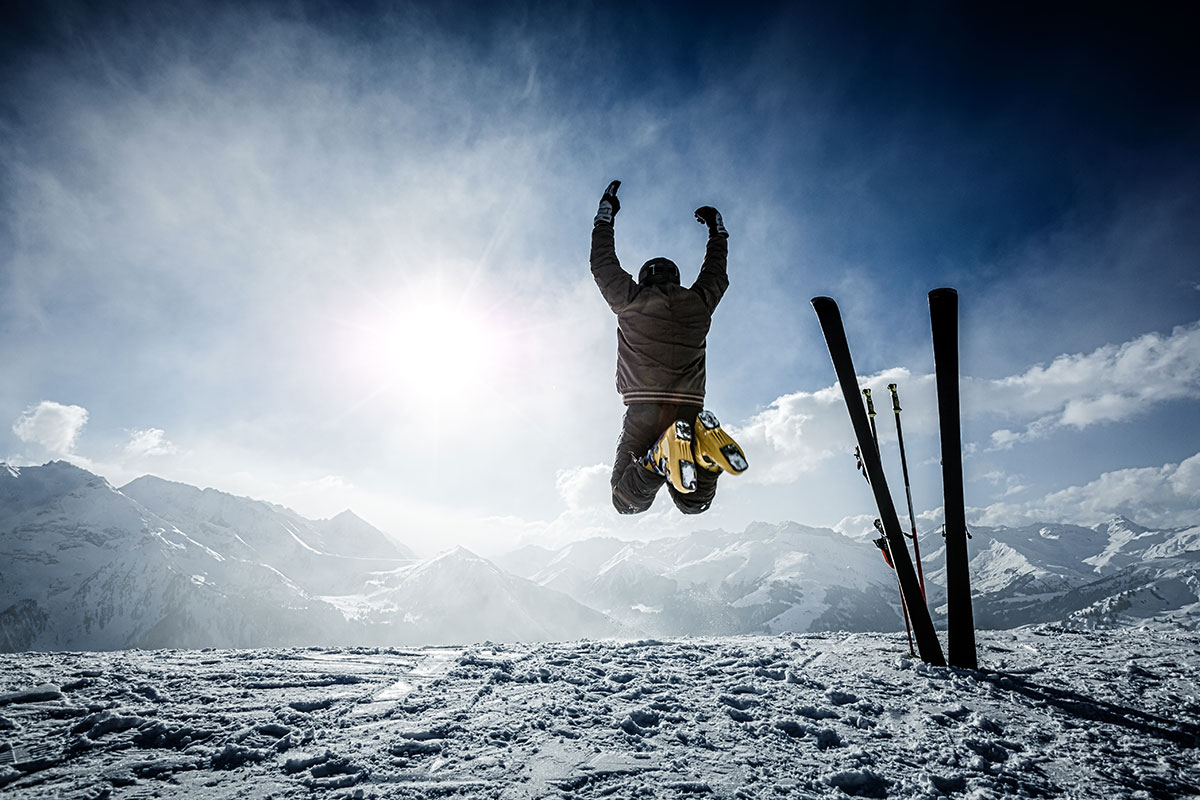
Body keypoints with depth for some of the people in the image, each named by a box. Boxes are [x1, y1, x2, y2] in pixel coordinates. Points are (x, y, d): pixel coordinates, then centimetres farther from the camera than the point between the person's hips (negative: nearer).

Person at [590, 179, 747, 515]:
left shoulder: (630, 300, 5)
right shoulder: (699, 303, 13)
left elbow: (603, 265, 20)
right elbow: (717, 274, 33)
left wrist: (605, 215, 33)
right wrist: (717, 230, 49)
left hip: (644, 412, -2)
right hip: (691, 412, 3)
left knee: (626, 502, 6)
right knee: (693, 503, 16)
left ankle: (662, 457, -26)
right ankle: (706, 450, -18)